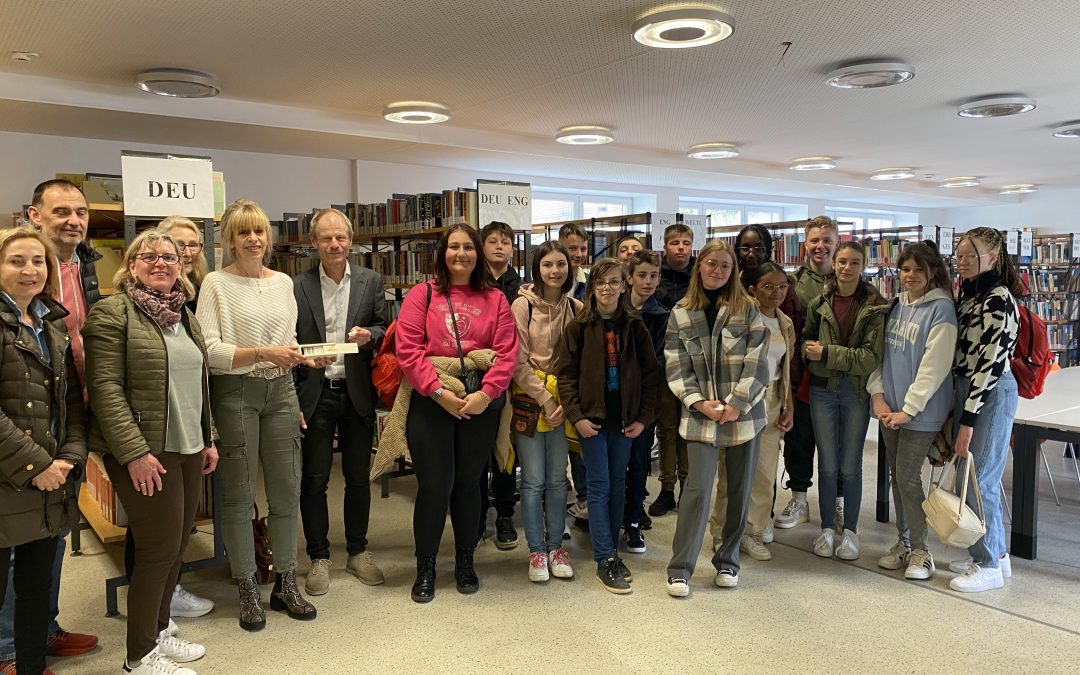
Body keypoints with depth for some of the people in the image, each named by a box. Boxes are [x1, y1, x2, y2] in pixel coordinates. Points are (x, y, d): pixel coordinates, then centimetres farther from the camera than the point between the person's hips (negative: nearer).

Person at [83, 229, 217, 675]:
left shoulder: (183, 315, 15)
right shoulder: (112, 312, -8)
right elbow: (104, 387, -16)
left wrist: (208, 440, 16)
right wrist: (135, 452, -20)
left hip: (188, 449, 7)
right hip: (146, 453, -7)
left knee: (177, 546, 13)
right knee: (160, 549, -2)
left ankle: (158, 632, 31)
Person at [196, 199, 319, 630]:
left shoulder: (283, 282, 10)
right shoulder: (216, 284, -5)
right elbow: (210, 351, -13)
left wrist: (306, 355, 2)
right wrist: (262, 353, -22)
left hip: (280, 391, 4)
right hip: (235, 394, -4)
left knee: (287, 492, 8)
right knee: (239, 495, 5)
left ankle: (285, 584, 23)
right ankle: (248, 591, 20)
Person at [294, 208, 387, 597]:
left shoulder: (370, 282, 3)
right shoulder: (298, 287, -2)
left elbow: (383, 329, 9)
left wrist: (370, 335, -15)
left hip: (357, 392, 2)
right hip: (315, 393, -1)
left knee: (358, 477, 12)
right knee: (314, 479, 6)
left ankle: (358, 552, 28)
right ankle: (319, 558, 21)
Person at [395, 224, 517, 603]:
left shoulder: (495, 299, 7)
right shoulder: (422, 295, 2)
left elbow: (507, 352, -1)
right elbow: (408, 349, -7)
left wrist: (485, 393, -14)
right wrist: (439, 392, -15)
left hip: (481, 404, 2)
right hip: (430, 402, -2)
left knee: (467, 483, 11)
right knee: (434, 485, -1)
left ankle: (465, 562, 29)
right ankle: (425, 569, 18)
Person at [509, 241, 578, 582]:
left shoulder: (576, 308, 4)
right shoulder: (523, 305, -7)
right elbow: (518, 362, -9)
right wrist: (545, 400, -11)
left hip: (563, 403, 3)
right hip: (529, 400, -3)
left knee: (557, 479, 10)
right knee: (533, 481, 2)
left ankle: (555, 547, 24)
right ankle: (537, 551, 16)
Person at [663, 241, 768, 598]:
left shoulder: (747, 309, 2)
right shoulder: (681, 313, 5)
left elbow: (757, 361, -4)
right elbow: (676, 365, 1)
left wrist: (737, 404, -13)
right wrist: (699, 402, -11)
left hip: (744, 413, 1)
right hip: (700, 414, -1)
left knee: (739, 490, 9)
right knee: (698, 488, -9)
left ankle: (728, 561, 25)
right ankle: (680, 568, 2)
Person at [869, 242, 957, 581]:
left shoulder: (940, 309, -11)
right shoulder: (896, 305, 9)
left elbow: (934, 366, -16)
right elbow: (881, 353, 10)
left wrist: (909, 409, -17)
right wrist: (878, 395, -1)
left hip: (921, 411, -6)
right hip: (889, 408, 6)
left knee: (908, 476, -4)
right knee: (896, 475, 13)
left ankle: (920, 549, 12)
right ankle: (904, 542, 27)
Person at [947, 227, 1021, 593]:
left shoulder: (999, 300, -17)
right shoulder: (968, 295, 10)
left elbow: (990, 364, -20)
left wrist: (967, 421, -20)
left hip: (991, 395, -9)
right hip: (965, 389, 9)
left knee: (978, 481, -1)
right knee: (970, 478, 14)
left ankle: (989, 566, 14)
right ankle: (994, 553, 30)